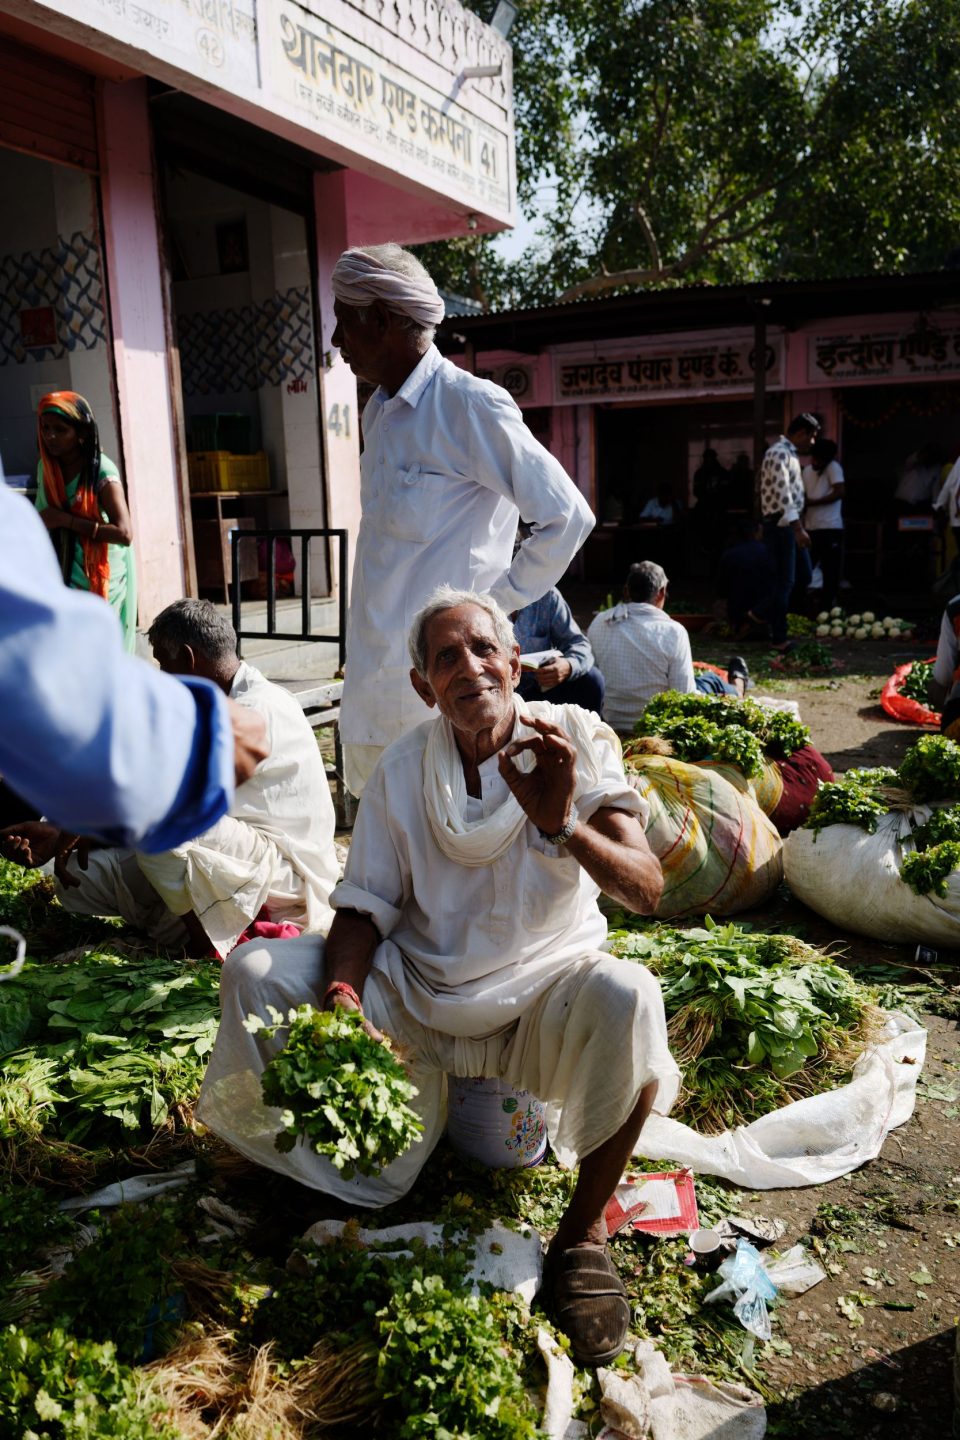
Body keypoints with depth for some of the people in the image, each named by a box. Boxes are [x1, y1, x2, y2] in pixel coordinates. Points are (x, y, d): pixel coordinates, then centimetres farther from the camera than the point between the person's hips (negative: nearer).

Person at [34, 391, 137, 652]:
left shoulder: (102, 471, -16)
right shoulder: (46, 467, 4)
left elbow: (124, 533, -25)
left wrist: (66, 520, -23)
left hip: (98, 581, -5)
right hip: (60, 576, 6)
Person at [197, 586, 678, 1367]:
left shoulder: (576, 740, -12)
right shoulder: (403, 767, -5)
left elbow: (647, 892, -22)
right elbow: (365, 907, -3)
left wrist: (562, 827, -42)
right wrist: (342, 995, -24)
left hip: (542, 995, -2)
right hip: (418, 990, 3)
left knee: (627, 996, -35)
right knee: (254, 972, -12)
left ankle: (584, 1230, -11)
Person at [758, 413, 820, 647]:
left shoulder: (790, 453, 18)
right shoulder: (779, 454, -15)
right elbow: (782, 495, -22)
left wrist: (799, 527, 21)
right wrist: (797, 529, -25)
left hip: (789, 524, 10)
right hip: (780, 525, -10)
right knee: (784, 581, -5)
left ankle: (763, 613, 24)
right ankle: (779, 638, 1)